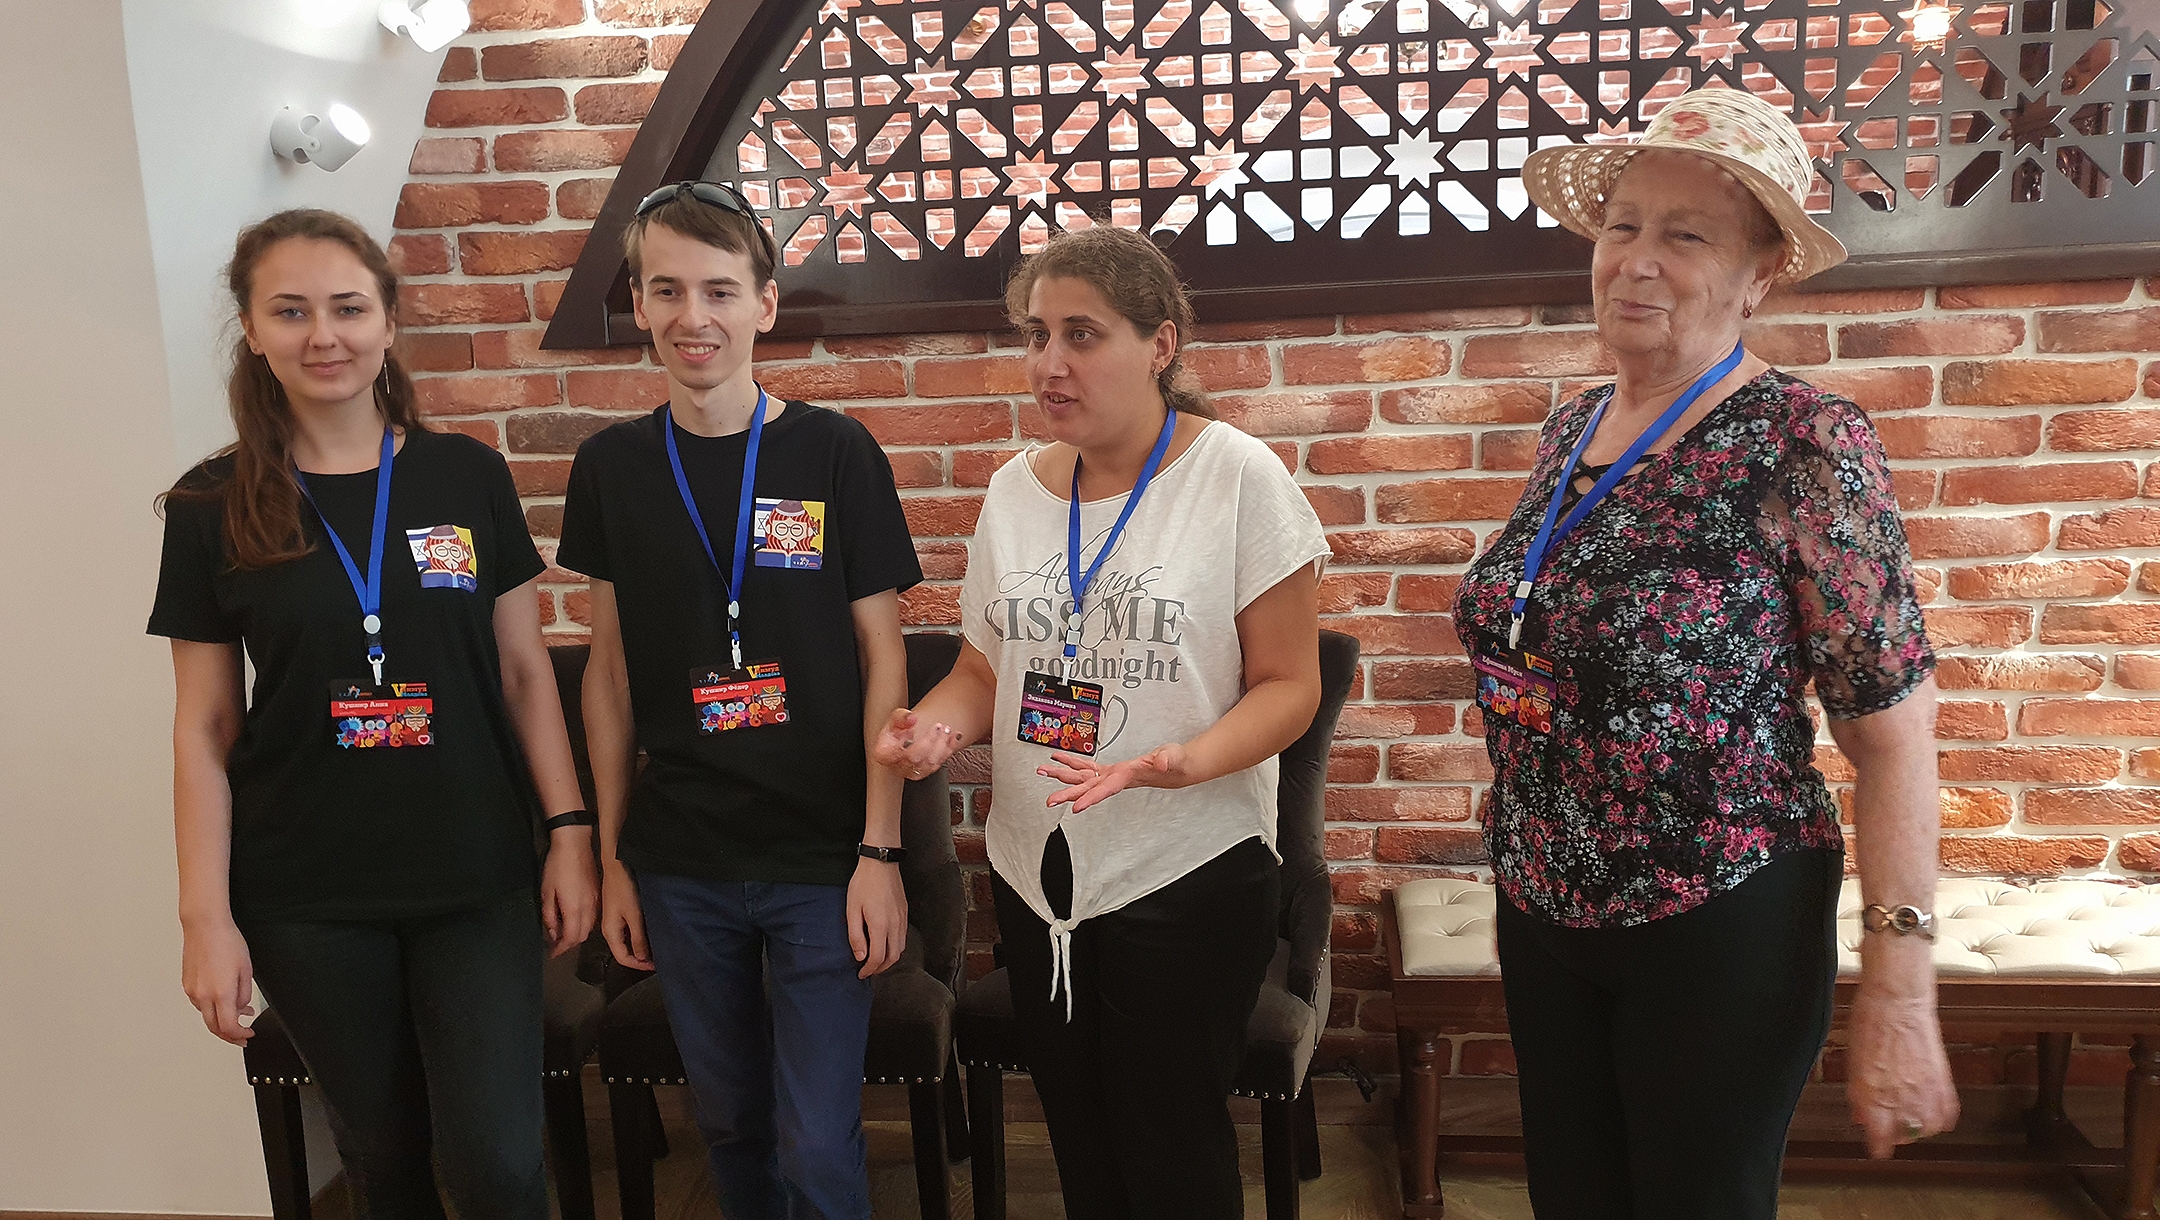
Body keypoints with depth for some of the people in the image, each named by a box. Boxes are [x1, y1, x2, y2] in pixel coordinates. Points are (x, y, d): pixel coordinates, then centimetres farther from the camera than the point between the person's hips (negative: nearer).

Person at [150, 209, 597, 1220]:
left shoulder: (468, 476, 0)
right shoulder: (212, 509, -1)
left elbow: (523, 670, 3)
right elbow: (205, 728, 1)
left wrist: (569, 831, -2)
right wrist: (206, 916, -2)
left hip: (477, 881, 0)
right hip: (308, 903, 0)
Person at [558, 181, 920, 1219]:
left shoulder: (837, 455, -6)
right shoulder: (612, 467, 2)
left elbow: (882, 660, -5)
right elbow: (610, 672, 7)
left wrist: (880, 852, -9)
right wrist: (610, 854, 7)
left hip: (821, 860, -2)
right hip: (678, 864, 3)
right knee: (729, 1121, 17)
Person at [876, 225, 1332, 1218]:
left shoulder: (1239, 477, -9)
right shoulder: (1015, 490, 6)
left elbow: (1287, 685, -9)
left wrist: (1181, 763, -28)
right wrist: (940, 723, -10)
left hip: (1185, 876, -5)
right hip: (1034, 875, 5)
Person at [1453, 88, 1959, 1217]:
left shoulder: (1803, 444, -15)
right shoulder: (1570, 430, 3)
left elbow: (1892, 732, -16)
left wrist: (1899, 1000, -18)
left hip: (1720, 938, -6)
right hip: (1543, 916, 6)